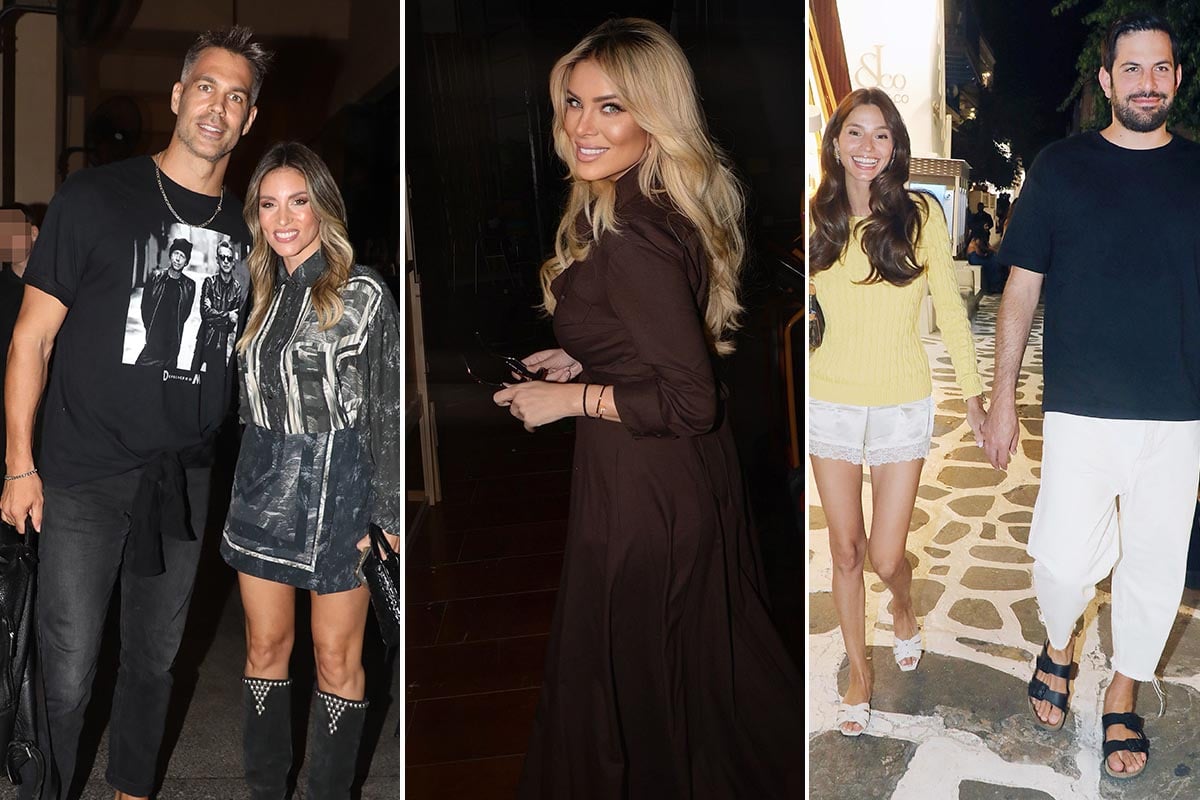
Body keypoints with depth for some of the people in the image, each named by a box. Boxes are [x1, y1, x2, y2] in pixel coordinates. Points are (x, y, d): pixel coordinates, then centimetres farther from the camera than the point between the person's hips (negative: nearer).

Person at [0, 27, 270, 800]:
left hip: (184, 481, 4)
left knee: (156, 660, 17)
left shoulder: (243, 232, 7)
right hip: (82, 481, -4)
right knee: (67, 676, -1)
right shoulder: (97, 198, -6)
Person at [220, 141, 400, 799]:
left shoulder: (362, 293, -8)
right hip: (264, 487, 5)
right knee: (265, 647, 11)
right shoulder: (261, 291, 9)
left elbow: (387, 412, -9)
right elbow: (252, 400, 16)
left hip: (338, 486, -5)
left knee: (336, 657, 4)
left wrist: (386, 517, -11)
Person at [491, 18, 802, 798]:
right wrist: (587, 360, 8)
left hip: (644, 492, -9)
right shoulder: (669, 210, 2)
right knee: (709, 668, 26)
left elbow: (690, 401, -28)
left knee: (630, 687, 12)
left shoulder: (632, 240, -27)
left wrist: (571, 398, -18)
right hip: (694, 479, 9)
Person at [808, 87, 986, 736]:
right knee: (845, 551, 10)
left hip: (902, 407, -2)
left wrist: (972, 389, 3)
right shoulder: (816, 220, -1)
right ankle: (859, 670, 30)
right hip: (830, 405, 2)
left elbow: (949, 308, 0)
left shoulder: (921, 215, -6)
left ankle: (905, 613, 38)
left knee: (885, 557, 1)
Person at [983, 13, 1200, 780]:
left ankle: (1124, 700, 28)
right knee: (1065, 560, -8)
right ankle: (1060, 642, 25)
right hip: (1082, 409, -2)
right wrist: (1003, 397, 2)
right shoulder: (1061, 167, 2)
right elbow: (1022, 287, 4)